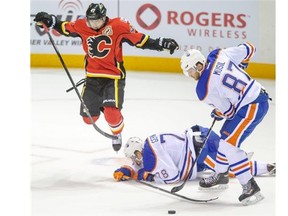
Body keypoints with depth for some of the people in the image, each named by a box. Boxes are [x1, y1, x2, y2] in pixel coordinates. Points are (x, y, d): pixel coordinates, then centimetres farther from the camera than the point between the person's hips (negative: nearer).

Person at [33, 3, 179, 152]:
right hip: (92, 77, 4)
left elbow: (140, 40, -12)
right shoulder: (82, 26, -4)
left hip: (114, 76, -4)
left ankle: (117, 134, 16)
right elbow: (65, 28, 13)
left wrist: (163, 44, -19)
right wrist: (48, 21, 2)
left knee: (111, 113, -21)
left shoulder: (118, 26, -15)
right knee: (89, 117, 7)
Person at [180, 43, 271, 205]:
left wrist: (217, 114, 14)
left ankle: (251, 187, -10)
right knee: (226, 136, 22)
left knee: (229, 145, -12)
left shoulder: (204, 89, -18)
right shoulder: (219, 55, -1)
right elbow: (248, 48, 6)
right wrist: (239, 67, 24)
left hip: (252, 107, -10)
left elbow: (227, 111, -10)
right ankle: (221, 174, 40)